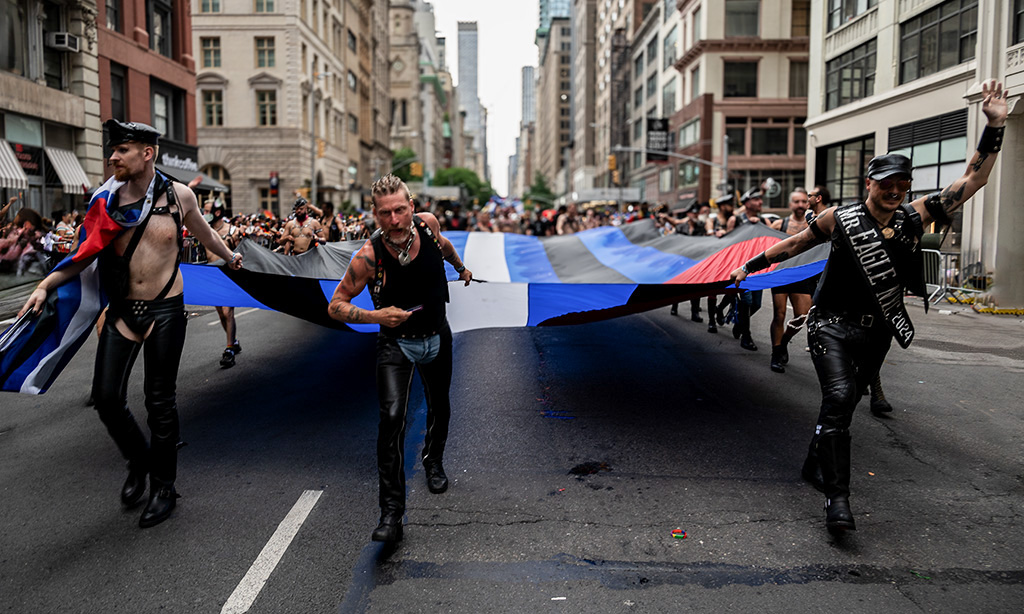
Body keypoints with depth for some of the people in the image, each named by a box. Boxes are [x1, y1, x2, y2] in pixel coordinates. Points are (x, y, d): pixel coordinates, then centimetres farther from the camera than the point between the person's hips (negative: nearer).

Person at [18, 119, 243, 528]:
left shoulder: (179, 195, -3)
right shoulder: (108, 200, -1)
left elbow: (204, 233, 16)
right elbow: (85, 252, 4)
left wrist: (230, 257, 32)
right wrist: (45, 286, -7)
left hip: (165, 310, -2)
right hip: (122, 310, 2)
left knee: (160, 401, 4)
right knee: (106, 397, 0)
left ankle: (164, 486, 20)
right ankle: (138, 461, 28)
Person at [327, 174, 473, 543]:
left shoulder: (428, 224, -15)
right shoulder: (369, 256, -25)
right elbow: (335, 306, -17)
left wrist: (461, 267, 29)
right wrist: (375, 316, -31)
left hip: (437, 337, 4)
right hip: (396, 343, -4)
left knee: (439, 409, 19)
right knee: (392, 417, -20)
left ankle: (433, 462, 51)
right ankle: (392, 512, -11)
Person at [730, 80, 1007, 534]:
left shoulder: (915, 218, 1)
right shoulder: (841, 219, -7)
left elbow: (973, 180, 4)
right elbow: (794, 244, 6)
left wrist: (994, 127, -3)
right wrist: (751, 266, 7)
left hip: (876, 331, 4)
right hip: (832, 324, -4)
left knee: (844, 402, 13)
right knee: (838, 398, -19)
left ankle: (815, 464, 37)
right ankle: (837, 496, -18)